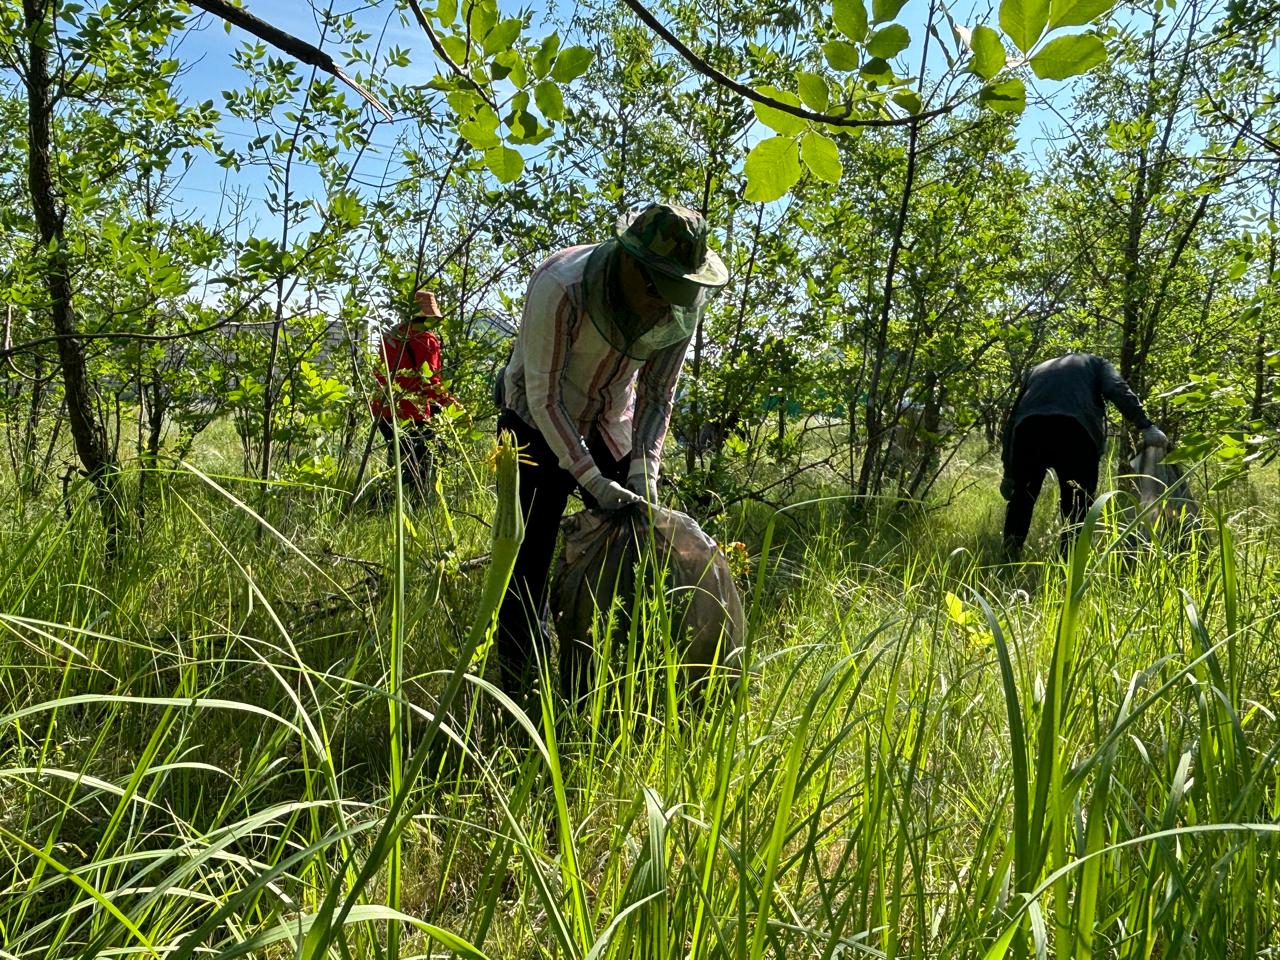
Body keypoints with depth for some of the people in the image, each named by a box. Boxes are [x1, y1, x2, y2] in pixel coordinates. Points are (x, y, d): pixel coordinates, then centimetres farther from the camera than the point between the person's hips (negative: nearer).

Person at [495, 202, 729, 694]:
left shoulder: (686, 302, -17)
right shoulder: (561, 285, -32)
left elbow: (656, 393, -6)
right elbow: (544, 396, -26)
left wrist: (644, 470, -18)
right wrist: (594, 483, -28)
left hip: (611, 430, 4)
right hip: (540, 426, -4)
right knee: (528, 565, -6)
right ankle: (519, 689, 7)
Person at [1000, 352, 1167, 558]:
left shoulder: (1036, 370, 38)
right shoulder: (1096, 363, 32)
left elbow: (1012, 419, 30)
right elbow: (1117, 390, 8)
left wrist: (1009, 473, 29)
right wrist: (1146, 426, 0)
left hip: (1028, 427, 3)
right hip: (1074, 430, -3)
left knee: (1021, 500, 16)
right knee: (1077, 508, 5)